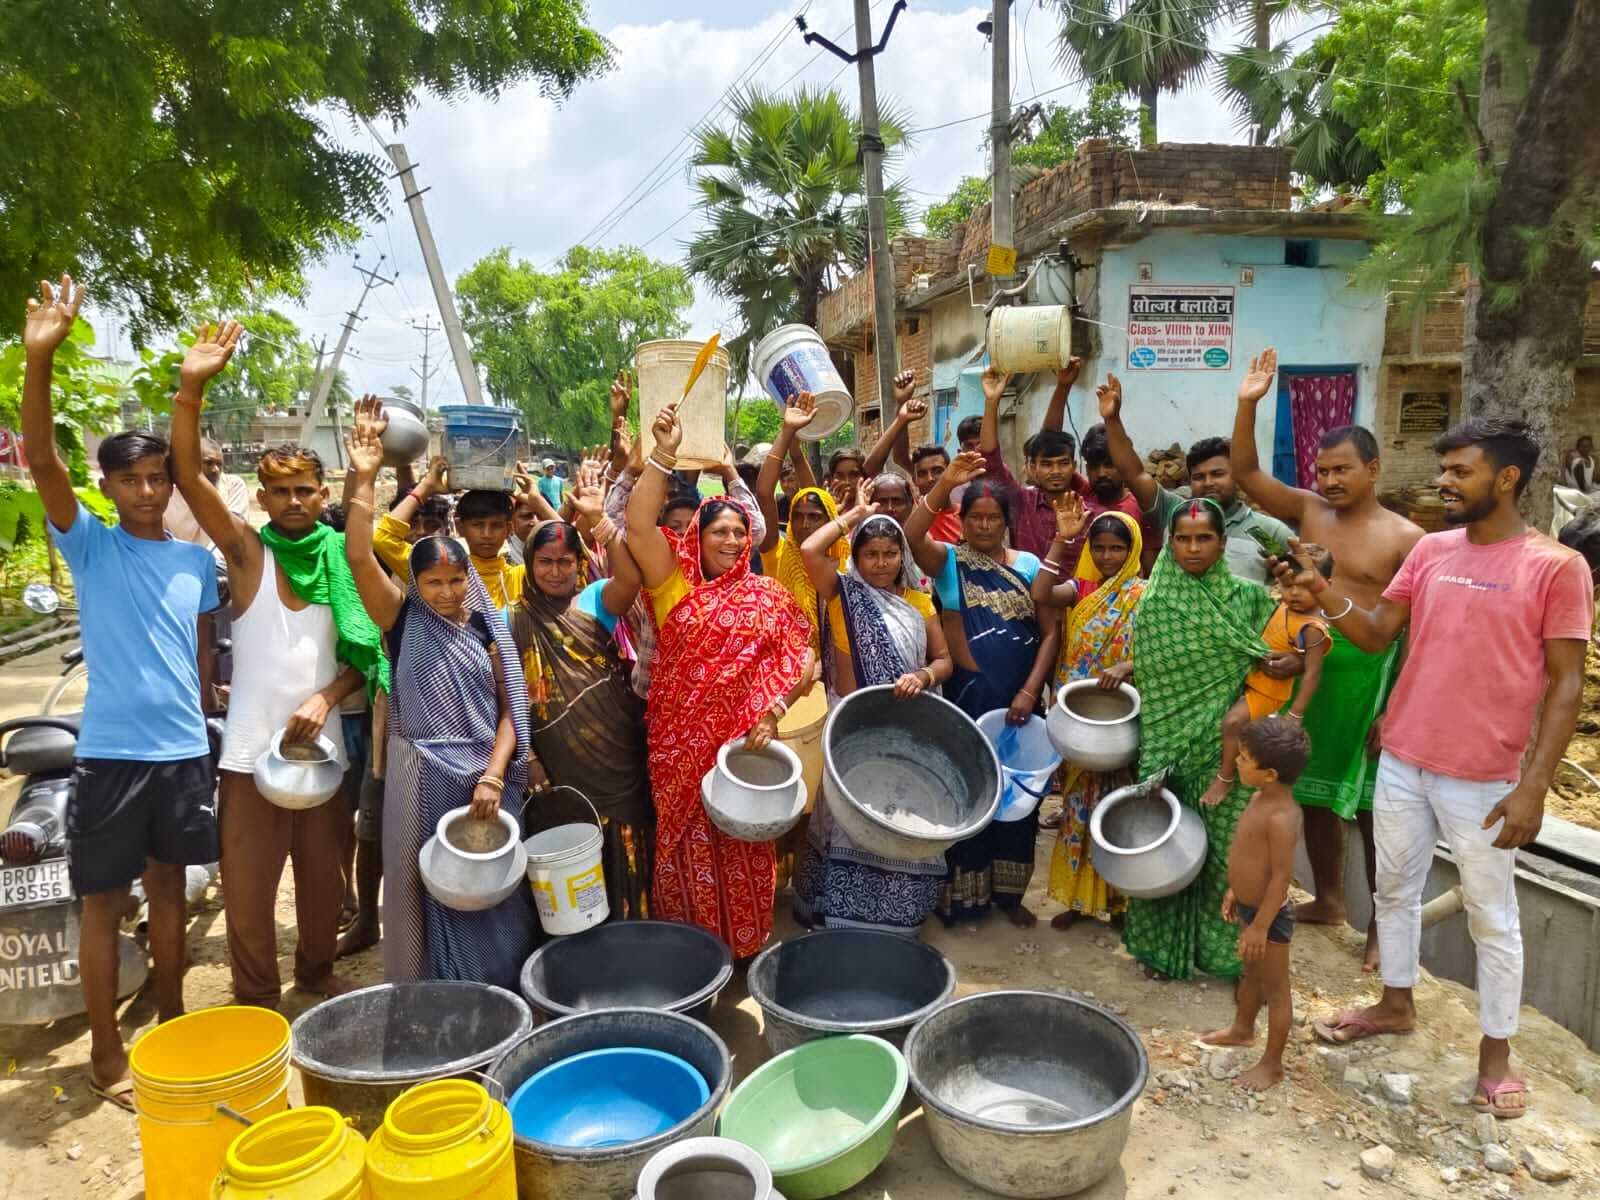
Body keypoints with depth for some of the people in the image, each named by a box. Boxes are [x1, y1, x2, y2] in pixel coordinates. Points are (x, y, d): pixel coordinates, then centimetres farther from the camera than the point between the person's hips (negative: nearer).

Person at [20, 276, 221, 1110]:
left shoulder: (197, 560, 7)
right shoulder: (89, 547, -4)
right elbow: (41, 461, -18)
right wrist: (39, 359, -30)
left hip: (185, 750, 3)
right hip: (110, 752, -3)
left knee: (168, 885, 16)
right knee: (103, 901, 7)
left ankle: (171, 1021, 32)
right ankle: (106, 1050, 21)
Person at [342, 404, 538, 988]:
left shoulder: (485, 628, 3)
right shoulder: (403, 618, -1)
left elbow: (508, 708, 2)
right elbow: (360, 557, -16)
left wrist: (493, 775, -10)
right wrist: (364, 478, -22)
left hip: (485, 773, 1)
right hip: (422, 775, -1)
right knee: (425, 886, 8)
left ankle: (494, 996, 26)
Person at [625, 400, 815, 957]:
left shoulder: (767, 594, 4)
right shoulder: (675, 586, 0)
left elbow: (802, 658, 2)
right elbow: (638, 527, -14)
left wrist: (776, 707, -13)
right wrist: (663, 455, -20)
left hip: (745, 740, 1)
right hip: (681, 743, 0)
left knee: (742, 849, 12)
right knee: (687, 847, 11)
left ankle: (743, 947, 28)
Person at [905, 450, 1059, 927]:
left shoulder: (1028, 565, 4)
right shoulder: (947, 561, -1)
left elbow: (1050, 631, 0)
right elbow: (910, 536, -23)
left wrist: (1030, 689, -11)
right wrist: (945, 484, -32)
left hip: (1018, 698, 3)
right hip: (966, 696, -2)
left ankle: (1009, 891, 25)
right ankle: (961, 893, 15)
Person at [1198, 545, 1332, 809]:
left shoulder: (1313, 629, -30)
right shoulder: (1284, 604, -6)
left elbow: (1312, 673, -28)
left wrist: (1295, 714, -26)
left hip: (1270, 687, -9)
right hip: (1253, 675, 9)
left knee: (1233, 722, -21)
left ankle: (1225, 778, -1)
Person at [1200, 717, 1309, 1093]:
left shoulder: (1281, 816, -30)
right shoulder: (1260, 797, -1)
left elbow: (1282, 875, -27)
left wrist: (1260, 926, -23)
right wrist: (1235, 890, 21)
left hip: (1269, 915, -9)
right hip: (1250, 906, 9)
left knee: (1275, 989, 8)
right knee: (1251, 973, 29)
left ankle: (1272, 1064, 23)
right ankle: (1242, 1029, 50)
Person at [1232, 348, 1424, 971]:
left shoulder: (1405, 538, -8)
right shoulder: (1308, 510, 4)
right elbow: (1246, 474, -2)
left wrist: (1397, 707, -13)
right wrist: (1248, 404, -14)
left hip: (1366, 675, -5)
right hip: (1305, 669, 5)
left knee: (1371, 805, 4)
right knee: (1315, 792, 16)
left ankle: (1382, 924, 20)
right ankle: (1327, 899, 33)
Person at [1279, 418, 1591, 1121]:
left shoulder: (1557, 567, -10)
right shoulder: (1430, 550, 4)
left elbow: (1566, 686, -10)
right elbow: (1376, 635, 4)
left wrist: (1533, 787, -15)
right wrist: (1322, 589, -14)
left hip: (1484, 779, -5)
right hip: (1401, 760, 5)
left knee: (1491, 916, 9)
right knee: (1395, 889, 18)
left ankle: (1496, 1049, 25)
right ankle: (1396, 1004, 37)